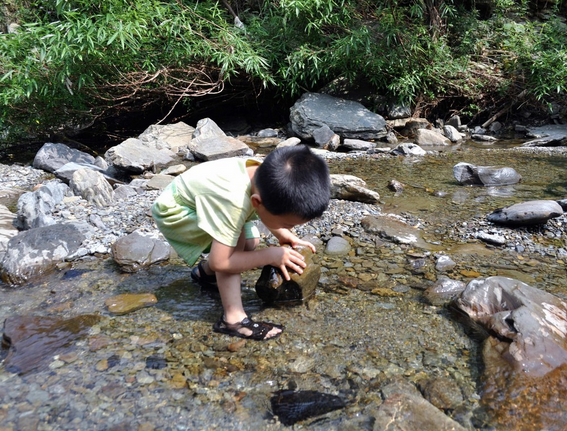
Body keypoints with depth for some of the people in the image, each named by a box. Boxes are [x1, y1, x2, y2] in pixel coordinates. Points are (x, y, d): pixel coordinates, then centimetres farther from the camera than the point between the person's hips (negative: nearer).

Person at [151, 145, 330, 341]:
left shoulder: (266, 174, -21)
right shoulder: (233, 204, -43)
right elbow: (220, 262, -36)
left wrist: (283, 234, -9)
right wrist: (271, 255, -30)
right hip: (173, 213, -7)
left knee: (251, 242, 2)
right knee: (236, 236, -28)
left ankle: (204, 272, 28)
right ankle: (233, 318, -20)